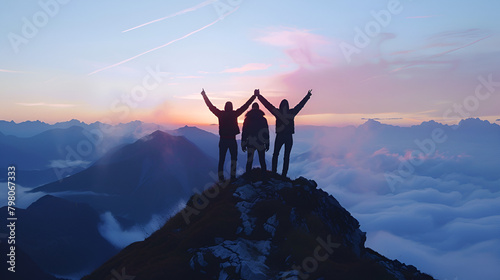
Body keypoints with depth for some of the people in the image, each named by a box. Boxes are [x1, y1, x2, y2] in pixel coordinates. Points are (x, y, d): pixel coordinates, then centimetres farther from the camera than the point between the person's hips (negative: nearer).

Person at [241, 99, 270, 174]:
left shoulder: (247, 119, 3)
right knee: (262, 161, 7)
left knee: (249, 161, 7)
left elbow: (244, 132, 2)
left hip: (250, 143, 1)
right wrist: (267, 144, 7)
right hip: (261, 143, 0)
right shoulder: (263, 119, 1)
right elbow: (266, 133, 2)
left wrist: (243, 144, 7)